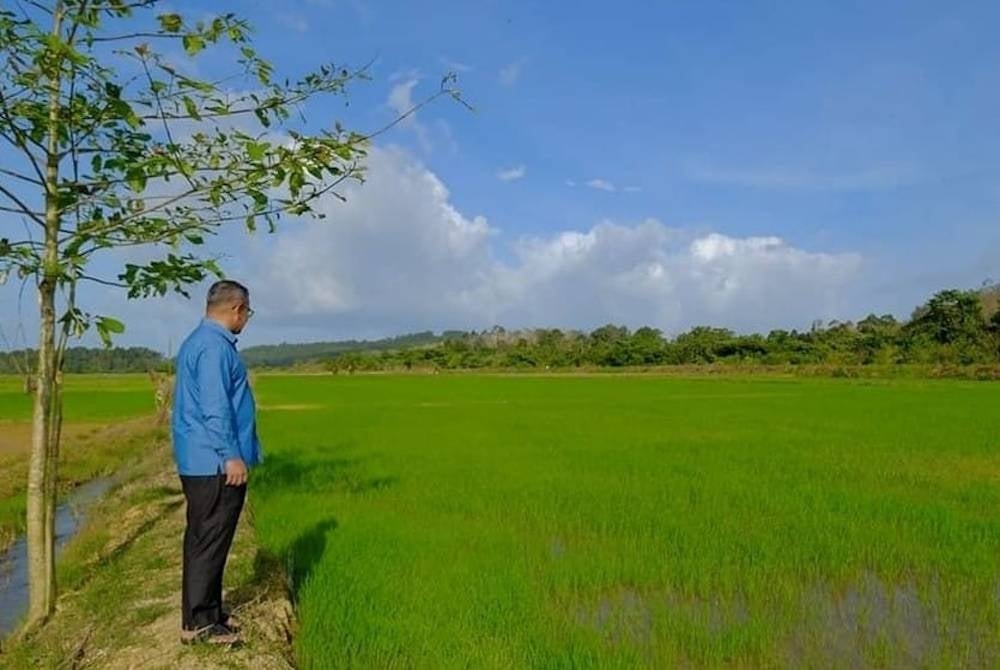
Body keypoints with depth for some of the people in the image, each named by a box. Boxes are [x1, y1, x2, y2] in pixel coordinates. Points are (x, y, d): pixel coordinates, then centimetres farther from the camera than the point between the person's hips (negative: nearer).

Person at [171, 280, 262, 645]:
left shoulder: (197, 341, 17)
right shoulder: (215, 346, -17)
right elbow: (215, 407, -23)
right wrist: (232, 455, -21)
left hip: (200, 462, 11)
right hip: (215, 464, -11)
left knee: (203, 540, 16)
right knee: (210, 542, -2)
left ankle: (206, 612, 28)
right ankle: (198, 623, 7)